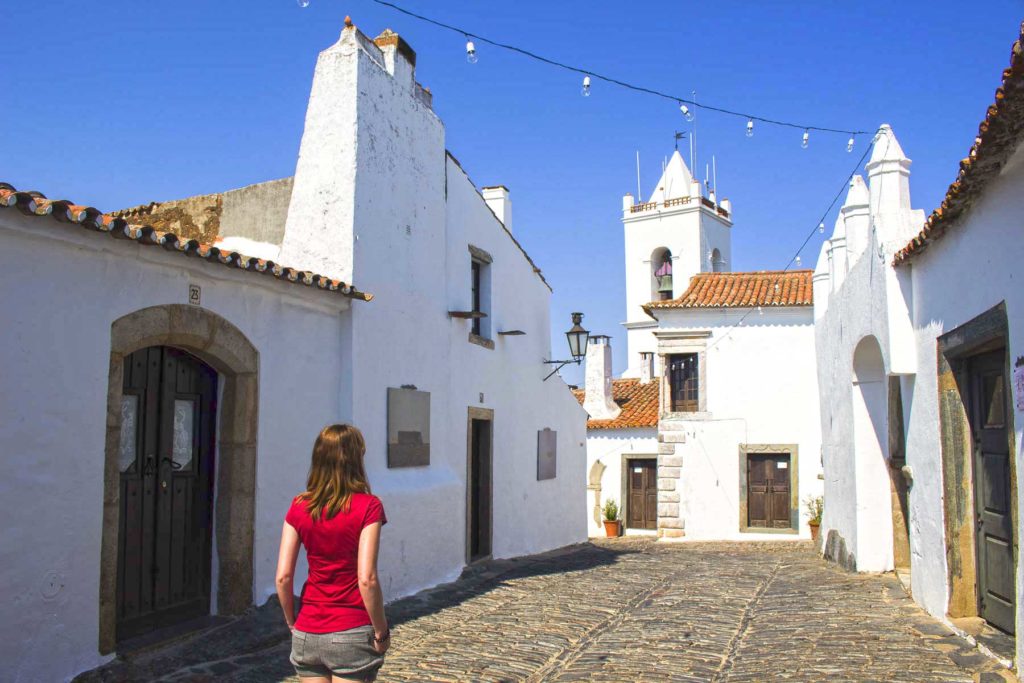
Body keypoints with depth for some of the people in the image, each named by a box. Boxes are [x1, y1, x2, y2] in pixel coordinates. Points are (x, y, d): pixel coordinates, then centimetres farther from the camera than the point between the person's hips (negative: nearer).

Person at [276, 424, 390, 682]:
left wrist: (293, 623, 12)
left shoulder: (299, 506, 0)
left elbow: (283, 577, -2)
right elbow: (367, 579, -17)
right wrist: (381, 632, -6)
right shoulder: (368, 506, -11)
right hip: (351, 635, -4)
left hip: (307, 634, 4)